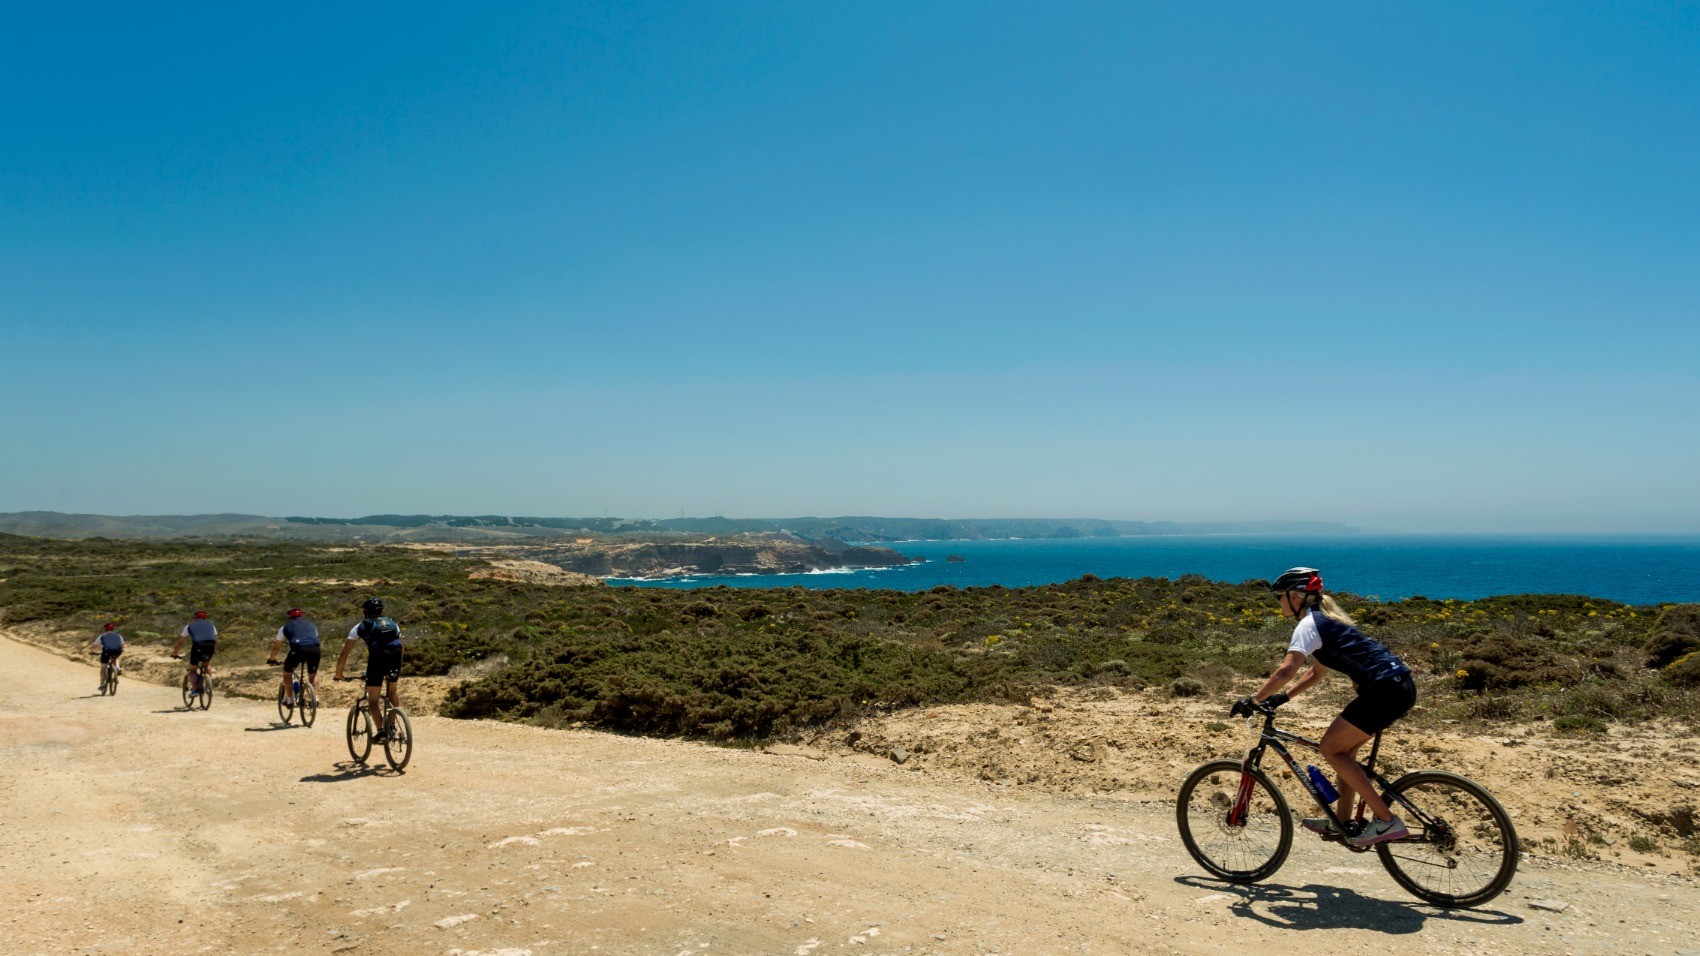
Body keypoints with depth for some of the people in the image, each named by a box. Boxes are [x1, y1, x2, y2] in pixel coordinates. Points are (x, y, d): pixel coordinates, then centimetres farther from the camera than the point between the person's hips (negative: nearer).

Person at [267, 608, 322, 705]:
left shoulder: (286, 627, 27)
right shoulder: (311, 625, 33)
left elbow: (276, 646, 34)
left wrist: (271, 659, 51)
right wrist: (306, 659, 57)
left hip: (298, 648, -2)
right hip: (315, 649, 2)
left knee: (287, 673, 24)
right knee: (314, 673, 28)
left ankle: (290, 699, 20)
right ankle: (315, 697, 17)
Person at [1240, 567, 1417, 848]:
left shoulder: (1308, 624, -8)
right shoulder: (1324, 619, 22)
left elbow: (1286, 670, -21)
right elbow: (1317, 671, 28)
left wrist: (1253, 699, -14)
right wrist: (1282, 696, 20)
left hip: (1385, 690, -10)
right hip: (1399, 686, 10)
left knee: (1331, 748, -3)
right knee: (1342, 747, 17)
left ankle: (1387, 821, -5)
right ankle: (1342, 823, 24)